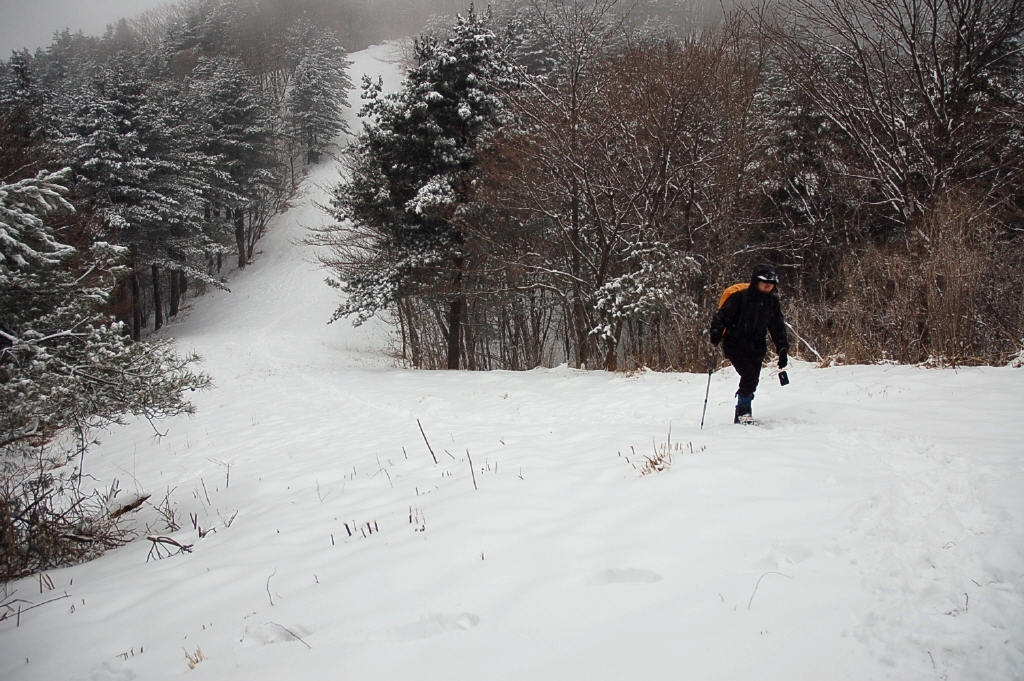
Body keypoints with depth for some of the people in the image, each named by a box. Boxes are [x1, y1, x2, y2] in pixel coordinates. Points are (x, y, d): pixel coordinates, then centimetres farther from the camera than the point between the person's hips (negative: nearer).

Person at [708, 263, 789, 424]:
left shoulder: (772, 302, 7)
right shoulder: (740, 297, -11)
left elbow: (778, 328, 14)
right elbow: (723, 315, -10)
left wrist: (783, 349, 7)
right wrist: (717, 332, -27)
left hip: (756, 348, 6)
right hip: (736, 346, -5)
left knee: (752, 381, 3)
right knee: (749, 375, -20)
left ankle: (742, 416, 20)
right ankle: (743, 411, -1)